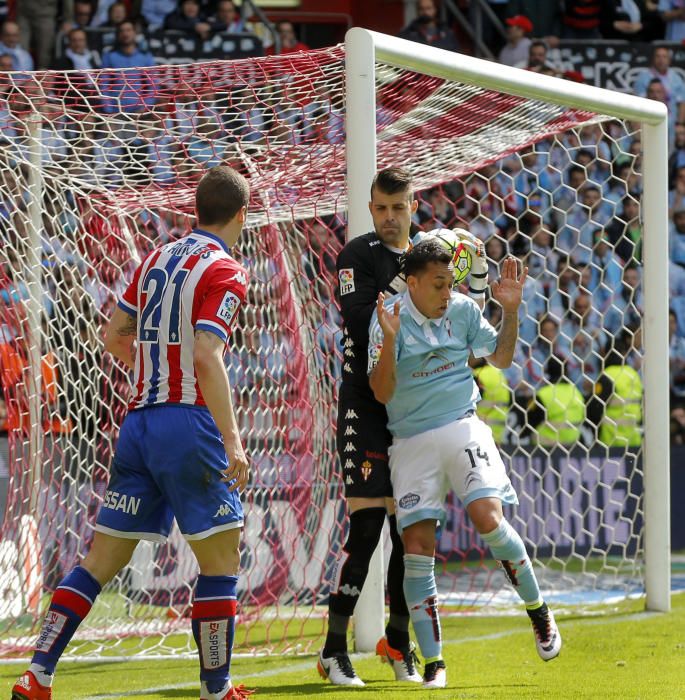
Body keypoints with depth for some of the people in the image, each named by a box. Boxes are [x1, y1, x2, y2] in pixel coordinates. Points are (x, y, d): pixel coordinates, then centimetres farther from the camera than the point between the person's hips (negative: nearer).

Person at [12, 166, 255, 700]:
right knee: (221, 561, 3)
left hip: (139, 417, 7)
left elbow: (115, 337, 20)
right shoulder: (225, 273, -7)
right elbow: (206, 356, -18)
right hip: (189, 422, -7)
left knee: (102, 560, 8)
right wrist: (232, 442, -22)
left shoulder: (157, 260, 15)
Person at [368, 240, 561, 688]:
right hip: (411, 441, -1)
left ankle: (539, 610, 3)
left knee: (488, 518, -20)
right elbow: (382, 392, -12)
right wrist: (389, 340, -26)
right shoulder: (388, 317, -8)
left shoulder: (463, 310, 3)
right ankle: (433, 663, 1)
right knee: (417, 546, -6)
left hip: (462, 428, 1)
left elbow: (501, 358, 17)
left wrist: (511, 311, 2)